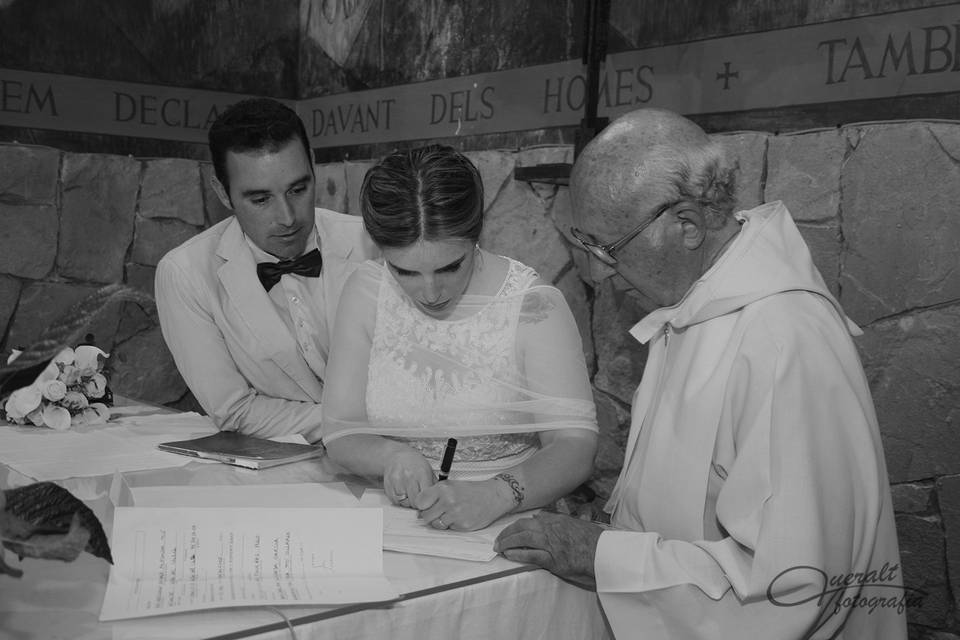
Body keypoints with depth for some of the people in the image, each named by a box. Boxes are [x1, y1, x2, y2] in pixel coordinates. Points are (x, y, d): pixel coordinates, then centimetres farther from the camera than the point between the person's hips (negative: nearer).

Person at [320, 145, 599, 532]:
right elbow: (340, 432, 1)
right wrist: (391, 456, -20)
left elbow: (575, 445, -15)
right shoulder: (366, 293, -3)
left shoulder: (533, 305, -13)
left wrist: (495, 496, -32)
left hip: (509, 527, -1)